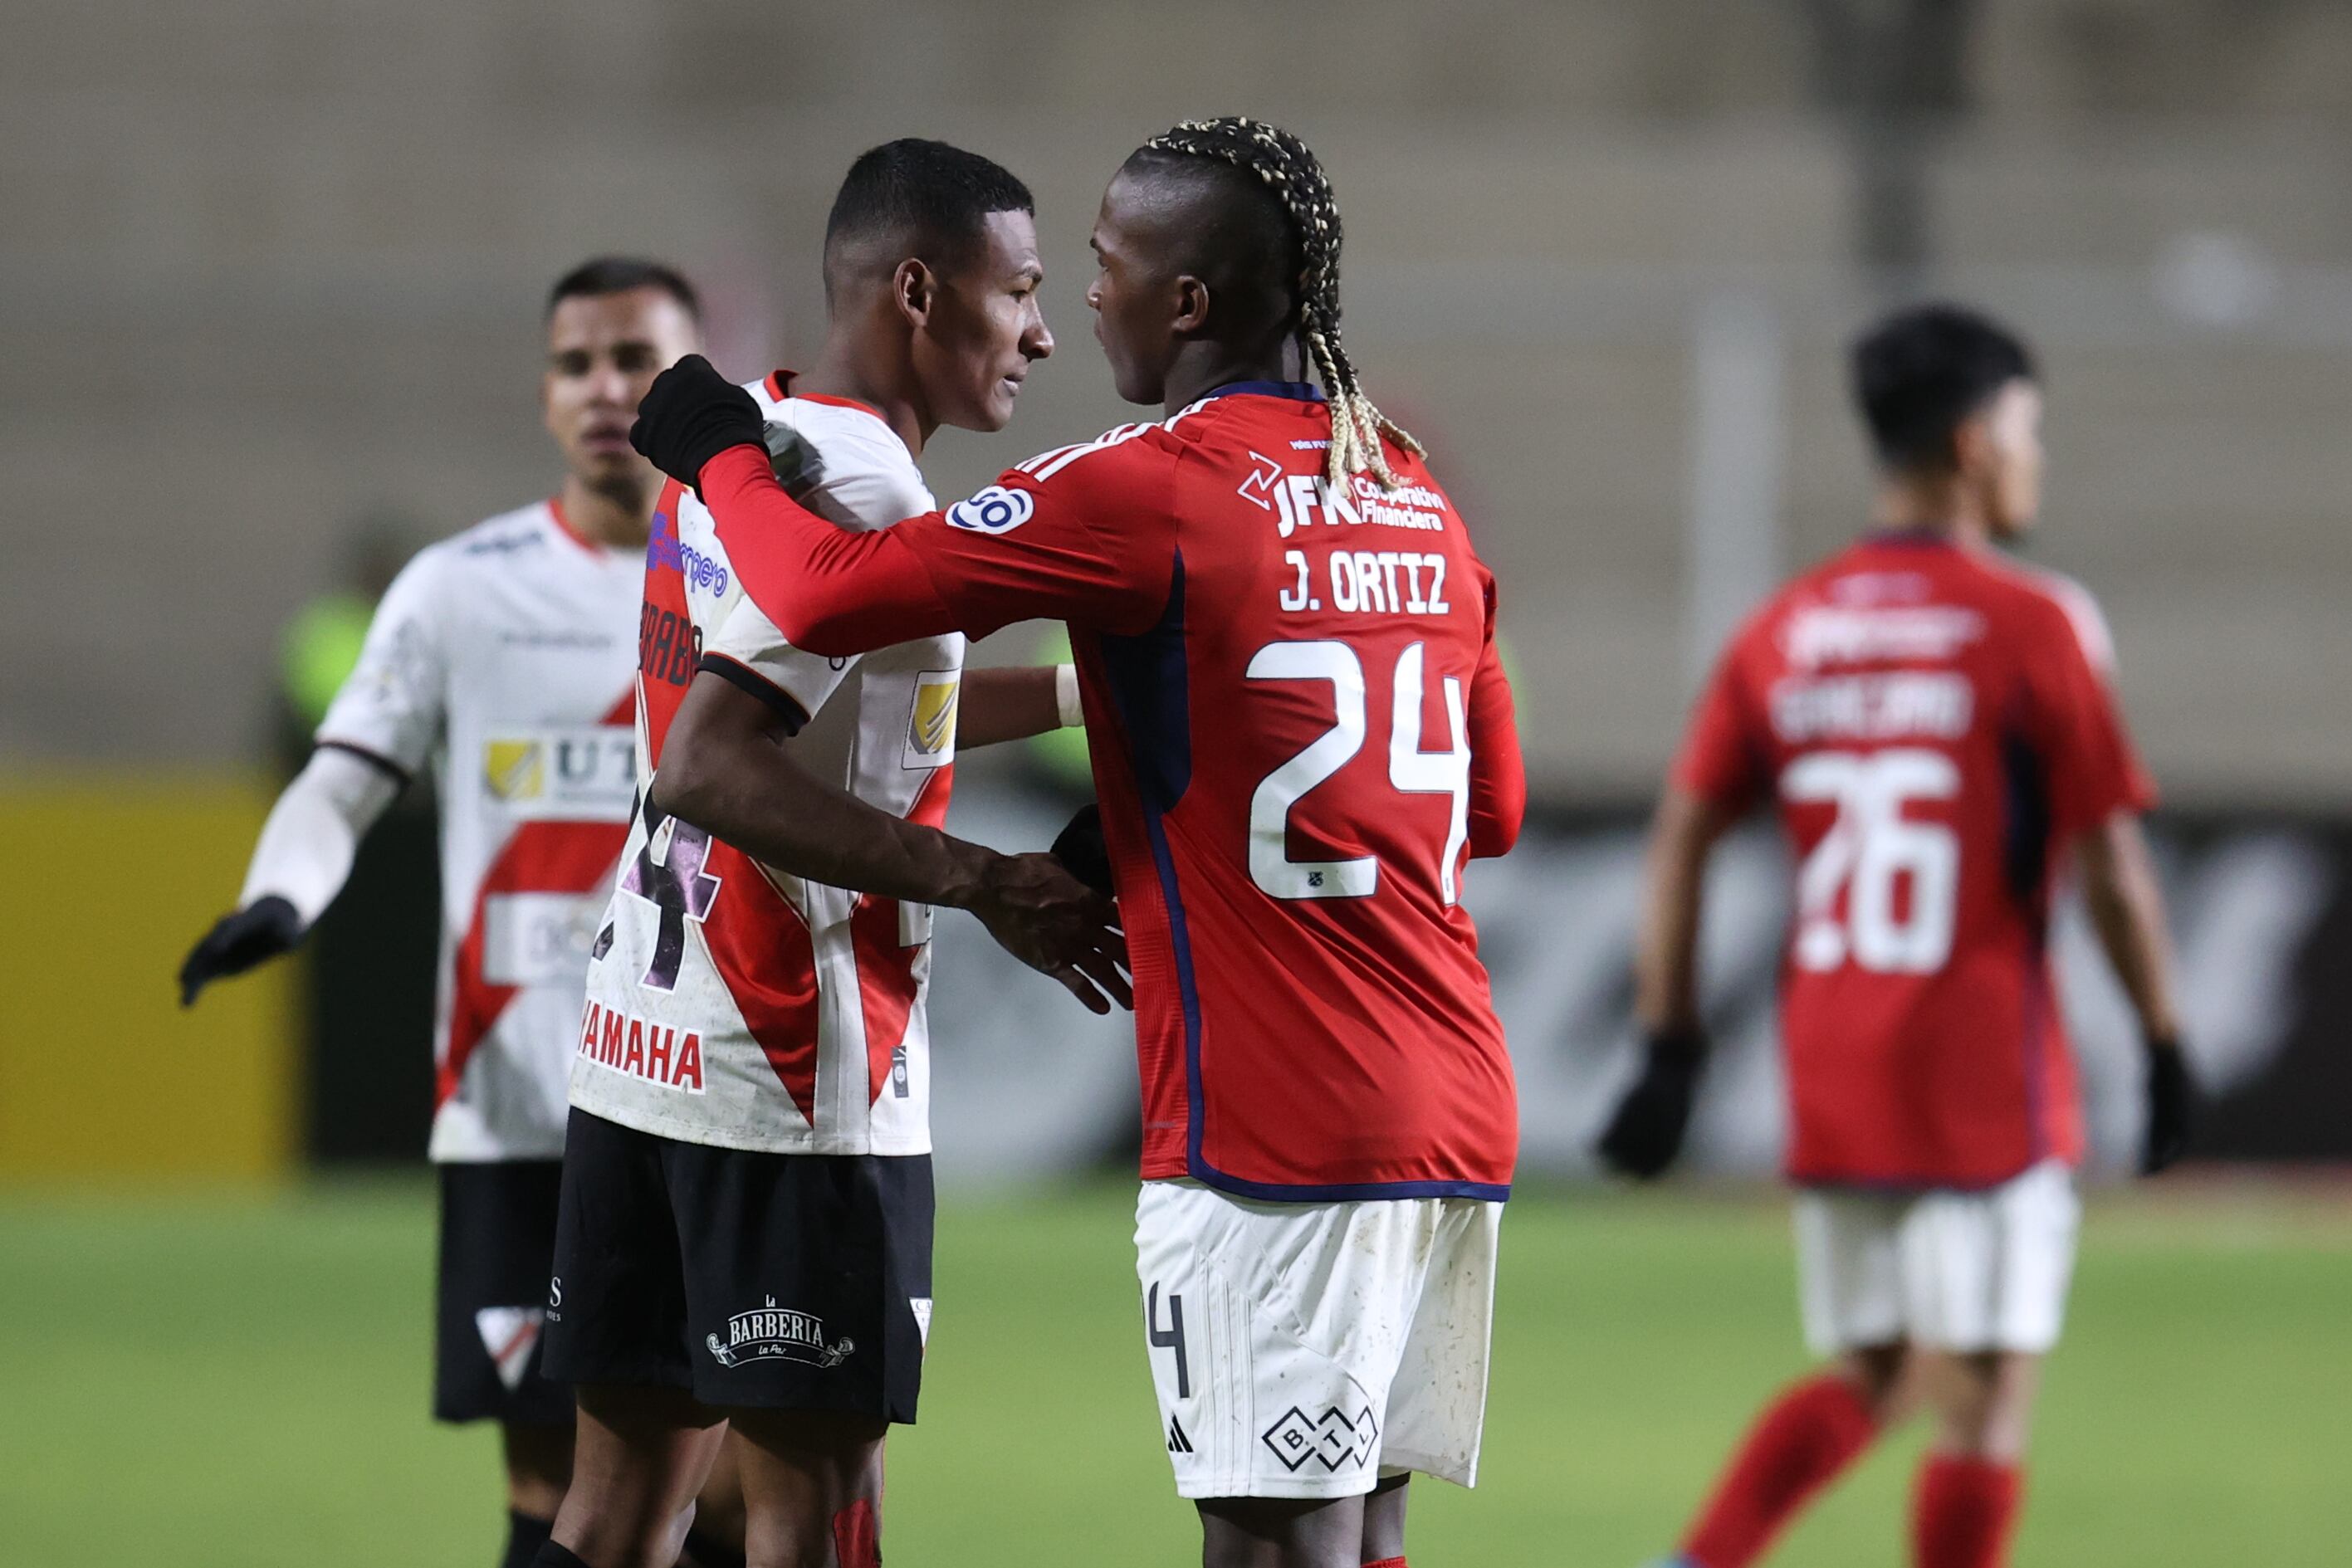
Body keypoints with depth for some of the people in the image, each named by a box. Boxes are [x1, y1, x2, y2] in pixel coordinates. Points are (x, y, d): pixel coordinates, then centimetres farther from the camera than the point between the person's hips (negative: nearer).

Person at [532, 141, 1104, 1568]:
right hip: (798, 1076, -9)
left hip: (650, 1045, 9)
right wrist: (982, 884, -24)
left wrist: (1081, 688, 27)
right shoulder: (861, 488, -16)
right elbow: (708, 769, -26)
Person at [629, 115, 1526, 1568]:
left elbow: (829, 592, -13)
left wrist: (722, 455, 8)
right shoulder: (1421, 495, 15)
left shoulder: (1147, 493, -10)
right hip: (1455, 1116, 8)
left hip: (1271, 1132, -8)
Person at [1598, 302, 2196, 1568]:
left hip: (1826, 1073, 6)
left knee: (1863, 1379, 17)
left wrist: (1668, 1047, 7)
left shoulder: (1784, 630, 6)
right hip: (1985, 1081, -6)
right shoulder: (2033, 624, -8)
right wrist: (2164, 1047, 1)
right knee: (1983, 1401, 0)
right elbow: (2111, 866, -9)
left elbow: (1679, 836, 4)